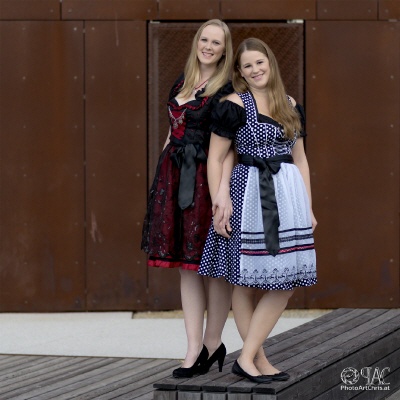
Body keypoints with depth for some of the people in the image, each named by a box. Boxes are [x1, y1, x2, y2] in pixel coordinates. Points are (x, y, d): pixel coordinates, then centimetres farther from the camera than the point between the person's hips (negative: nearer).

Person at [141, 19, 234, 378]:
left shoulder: (226, 91, -7)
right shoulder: (183, 82, 14)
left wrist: (223, 188, -28)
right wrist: (164, 181, 19)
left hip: (205, 178, -7)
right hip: (176, 177, 7)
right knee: (186, 265, 5)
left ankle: (213, 343, 13)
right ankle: (194, 348, 8)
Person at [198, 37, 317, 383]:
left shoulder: (291, 106, 12)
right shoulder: (234, 105, -4)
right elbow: (215, 159, -5)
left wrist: (309, 209, 12)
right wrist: (219, 208, -10)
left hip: (288, 197, 6)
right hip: (248, 195, -6)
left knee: (285, 282, 2)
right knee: (247, 281, -1)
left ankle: (248, 357, 6)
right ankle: (256, 358, 6)